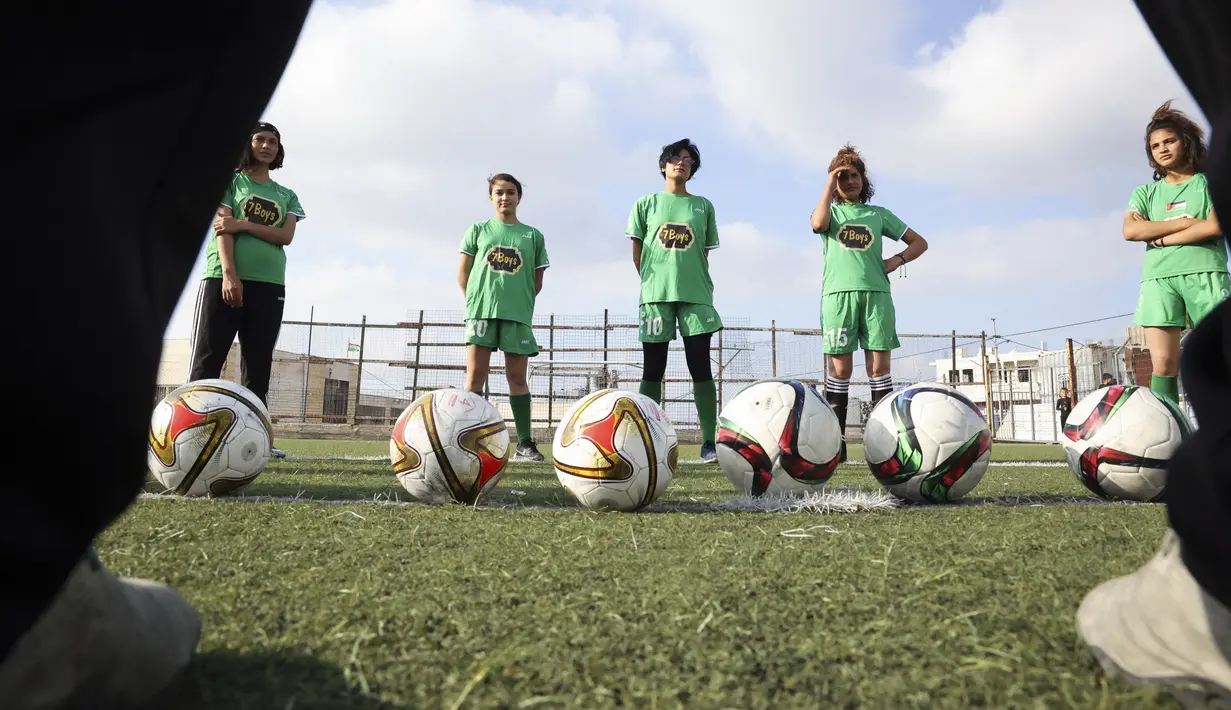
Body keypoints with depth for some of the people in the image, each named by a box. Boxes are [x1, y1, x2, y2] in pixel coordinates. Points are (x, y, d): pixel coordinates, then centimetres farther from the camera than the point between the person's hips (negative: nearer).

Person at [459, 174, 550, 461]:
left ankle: (525, 444, 4)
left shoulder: (533, 236, 12)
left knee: (517, 377, 1)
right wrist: (475, 302, 4)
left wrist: (519, 302, 6)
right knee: (475, 374, -4)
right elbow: (463, 274, 10)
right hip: (481, 311, 0)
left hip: (518, 313, 0)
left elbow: (537, 281, 12)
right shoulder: (478, 230, 12)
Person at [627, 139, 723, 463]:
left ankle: (709, 442, -2)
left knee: (701, 368, -3)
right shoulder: (646, 204, 11)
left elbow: (705, 253, 13)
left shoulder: (703, 206, 14)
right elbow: (637, 254, 10)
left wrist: (691, 282, 3)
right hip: (655, 294, 0)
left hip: (697, 294, 1)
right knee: (652, 369, 1)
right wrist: (654, 283, 5)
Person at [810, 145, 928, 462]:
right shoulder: (830, 211, 17)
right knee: (840, 368, -5)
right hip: (838, 293, -1)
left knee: (879, 367, -3)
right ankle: (836, 441, -4)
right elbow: (818, 224, -10)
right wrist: (829, 184, -1)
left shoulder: (878, 214, 20)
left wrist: (897, 260, 2)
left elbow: (919, 242, 21)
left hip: (876, 293, 2)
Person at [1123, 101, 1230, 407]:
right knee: (1163, 363, -9)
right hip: (1158, 277, 1)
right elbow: (1130, 231, -1)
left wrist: (1160, 238, -3)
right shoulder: (1145, 192, 18)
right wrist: (1185, 222, -3)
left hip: (1205, 273, -1)